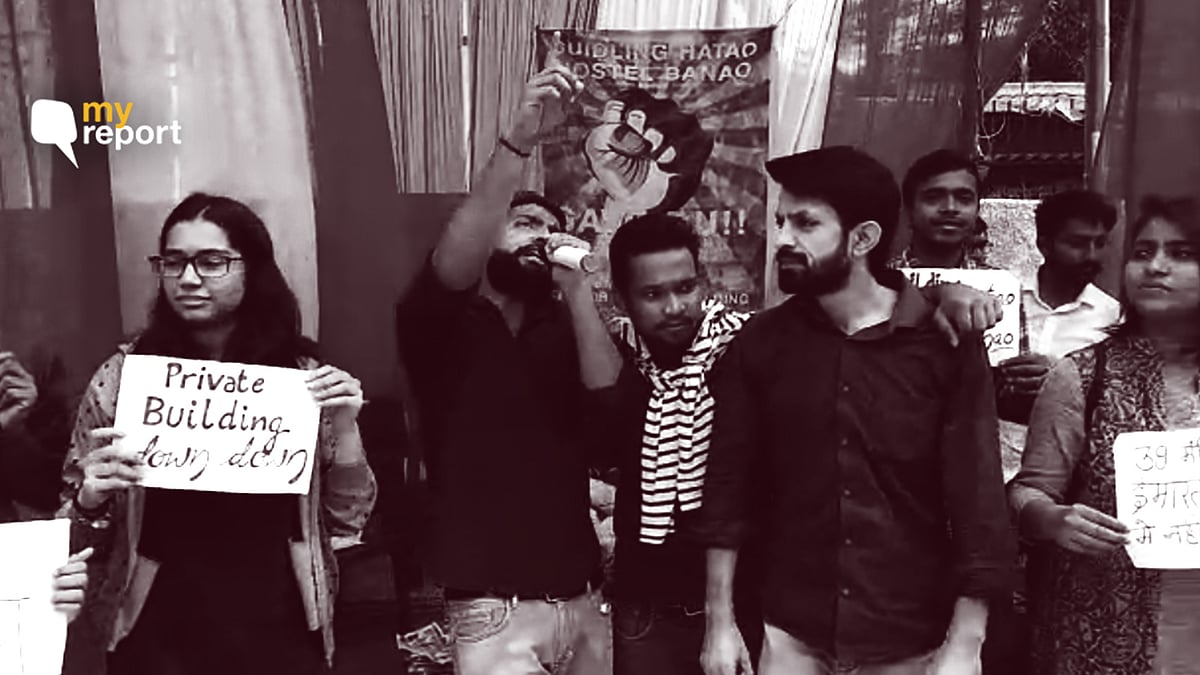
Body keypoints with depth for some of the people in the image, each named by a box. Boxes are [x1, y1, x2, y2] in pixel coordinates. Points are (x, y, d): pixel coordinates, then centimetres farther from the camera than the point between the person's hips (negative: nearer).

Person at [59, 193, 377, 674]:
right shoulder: (125, 375, -4)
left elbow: (347, 520, 1)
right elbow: (74, 527, 5)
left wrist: (344, 428, -13)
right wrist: (91, 499, -16)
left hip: (279, 627, 0)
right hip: (159, 632, 0)